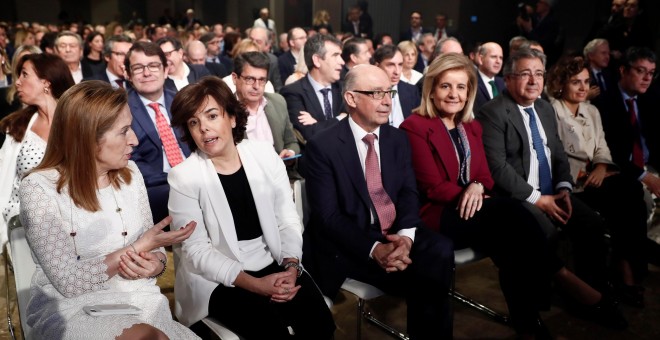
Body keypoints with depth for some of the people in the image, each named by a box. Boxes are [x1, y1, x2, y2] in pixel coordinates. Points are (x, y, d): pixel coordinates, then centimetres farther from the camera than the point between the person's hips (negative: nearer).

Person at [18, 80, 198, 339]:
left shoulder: (129, 173, 4)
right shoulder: (39, 188, -11)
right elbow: (69, 282, -15)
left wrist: (155, 263, -12)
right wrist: (137, 248, -17)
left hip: (138, 299, 5)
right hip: (71, 308, -5)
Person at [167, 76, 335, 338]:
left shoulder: (265, 155, 0)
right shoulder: (183, 176, -9)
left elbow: (288, 221, 2)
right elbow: (196, 250, -11)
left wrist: (290, 266, -15)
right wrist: (253, 283, -19)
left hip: (274, 263, 3)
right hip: (219, 278, -3)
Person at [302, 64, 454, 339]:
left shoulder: (398, 139, 9)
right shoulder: (322, 147, -8)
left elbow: (409, 193, 2)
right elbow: (328, 216, -13)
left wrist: (406, 236, -19)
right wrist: (374, 249, -26)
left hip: (396, 233, 5)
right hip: (350, 244, -5)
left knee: (440, 251, -25)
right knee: (421, 278, -28)